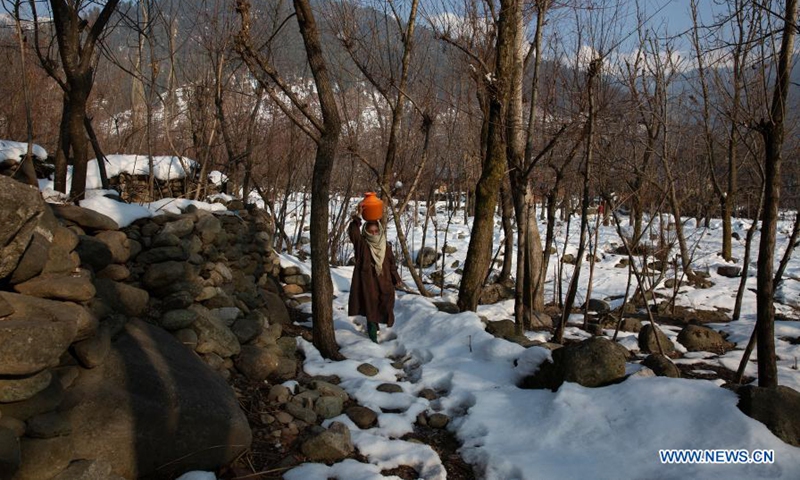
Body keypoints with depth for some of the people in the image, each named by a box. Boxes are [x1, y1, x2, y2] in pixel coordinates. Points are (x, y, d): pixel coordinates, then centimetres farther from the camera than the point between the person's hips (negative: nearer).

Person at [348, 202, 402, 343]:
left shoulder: (386, 246, 5)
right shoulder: (361, 243, -6)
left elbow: (391, 263, 13)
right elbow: (352, 231, -23)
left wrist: (396, 278, 8)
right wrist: (358, 216, -32)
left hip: (383, 282, 4)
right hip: (367, 281, -4)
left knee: (382, 307, 11)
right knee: (370, 307, -2)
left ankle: (374, 325, 35)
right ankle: (373, 333, 8)